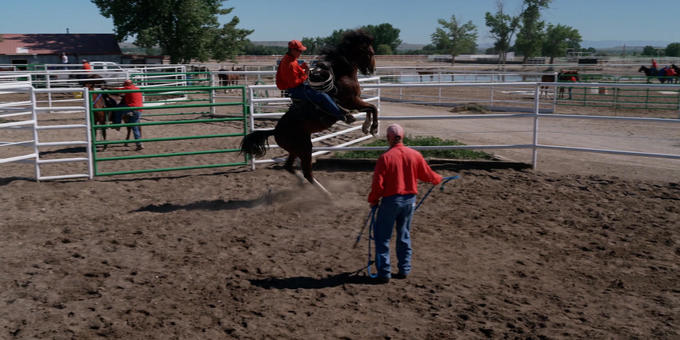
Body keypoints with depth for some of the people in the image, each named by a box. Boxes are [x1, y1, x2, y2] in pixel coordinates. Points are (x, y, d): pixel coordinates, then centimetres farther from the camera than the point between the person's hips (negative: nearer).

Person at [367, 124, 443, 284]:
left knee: (382, 236, 6)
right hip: (410, 199, 5)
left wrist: (373, 200, 1)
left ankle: (384, 273, 6)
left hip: (391, 200, -4)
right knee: (404, 235, 18)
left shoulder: (385, 157, -15)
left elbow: (378, 183, -15)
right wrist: (438, 179, 31)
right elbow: (427, 174, 10)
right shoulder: (415, 155, -1)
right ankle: (404, 269, 22)